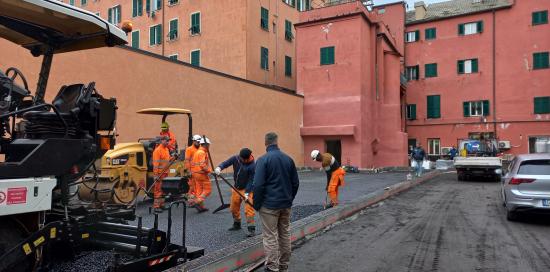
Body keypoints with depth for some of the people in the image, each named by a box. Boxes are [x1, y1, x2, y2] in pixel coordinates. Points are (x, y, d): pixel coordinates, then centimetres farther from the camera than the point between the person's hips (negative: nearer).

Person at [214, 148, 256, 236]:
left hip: (247, 189, -6)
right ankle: (237, 224, 37)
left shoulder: (252, 166, -22)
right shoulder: (235, 158, -10)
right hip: (236, 188, 6)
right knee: (234, 208, 17)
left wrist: (247, 193, -25)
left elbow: (251, 180, -20)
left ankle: (251, 229, -4)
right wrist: (219, 168, -30)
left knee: (248, 209, -12)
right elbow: (226, 163, -8)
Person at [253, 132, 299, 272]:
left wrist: (256, 204, -6)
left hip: (269, 205, -6)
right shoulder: (288, 159, 5)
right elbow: (295, 183, 9)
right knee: (285, 235, 15)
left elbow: (258, 185, -16)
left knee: (270, 237, 1)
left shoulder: (263, 160, -12)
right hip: (286, 205, 6)